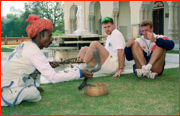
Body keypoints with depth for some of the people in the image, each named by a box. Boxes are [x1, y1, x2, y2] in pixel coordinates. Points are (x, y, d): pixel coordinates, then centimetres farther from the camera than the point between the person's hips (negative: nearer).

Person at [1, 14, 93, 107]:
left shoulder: (24, 45, 2)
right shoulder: (35, 53, -23)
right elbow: (53, 78, -26)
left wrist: (47, 66, 14)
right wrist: (79, 73, -23)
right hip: (5, 91, -8)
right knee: (35, 94, -26)